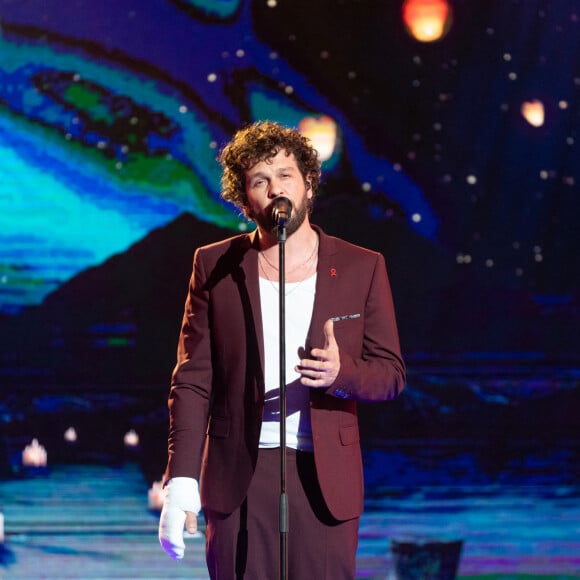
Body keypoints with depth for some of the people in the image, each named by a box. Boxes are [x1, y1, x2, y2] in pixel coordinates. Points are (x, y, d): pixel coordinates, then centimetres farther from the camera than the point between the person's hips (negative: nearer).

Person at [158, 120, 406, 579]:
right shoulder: (215, 266, 5)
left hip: (325, 479, 0)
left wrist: (341, 372, -17)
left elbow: (391, 373, 6)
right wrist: (181, 479, -7)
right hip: (239, 475, 0)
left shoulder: (362, 269, 5)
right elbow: (193, 380, 3)